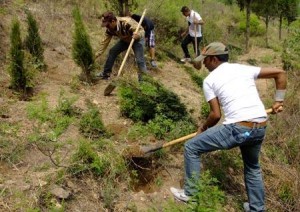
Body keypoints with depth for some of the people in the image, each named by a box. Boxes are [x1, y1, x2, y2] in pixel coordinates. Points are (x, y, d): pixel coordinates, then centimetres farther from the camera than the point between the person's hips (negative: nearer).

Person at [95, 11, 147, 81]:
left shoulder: (127, 22, -40)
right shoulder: (109, 29, -18)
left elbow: (141, 30, -35)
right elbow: (105, 42, -11)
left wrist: (138, 35, -58)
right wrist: (97, 54, -14)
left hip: (137, 40, -6)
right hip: (125, 40, 6)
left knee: (139, 59, -19)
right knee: (112, 51, -1)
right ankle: (105, 73, 11)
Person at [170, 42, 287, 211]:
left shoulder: (209, 80, 4)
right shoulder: (245, 68, 17)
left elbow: (216, 115, -1)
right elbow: (281, 73, 15)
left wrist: (203, 128, 18)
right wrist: (279, 100, 18)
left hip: (237, 129, -6)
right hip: (261, 128, 6)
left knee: (192, 147, 11)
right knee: (253, 167, 31)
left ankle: (189, 193, 19)